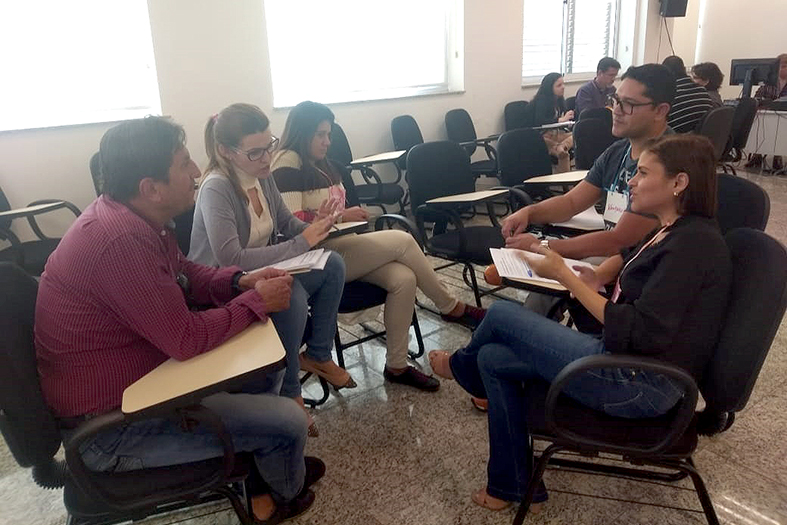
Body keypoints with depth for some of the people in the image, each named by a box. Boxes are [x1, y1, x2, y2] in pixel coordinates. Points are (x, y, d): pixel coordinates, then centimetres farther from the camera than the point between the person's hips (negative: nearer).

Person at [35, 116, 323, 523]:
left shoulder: (136, 216, -2)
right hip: (110, 425, -10)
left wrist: (241, 282, -4)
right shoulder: (120, 242, -33)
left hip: (134, 376, 10)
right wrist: (257, 301, -15)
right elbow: (187, 339, -28)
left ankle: (267, 463, 35)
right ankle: (285, 492, 25)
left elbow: (186, 276, 13)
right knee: (288, 421, -9)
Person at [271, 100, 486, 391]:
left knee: (404, 279, -18)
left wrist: (350, 215, 4)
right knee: (402, 241, -17)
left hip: (339, 245, 8)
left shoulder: (323, 164, 19)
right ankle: (451, 307, 1)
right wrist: (342, 216, -13)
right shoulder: (287, 166, -8)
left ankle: (396, 366, -8)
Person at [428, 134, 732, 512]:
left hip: (640, 383, -10)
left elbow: (639, 333, -25)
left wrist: (565, 276, -21)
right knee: (493, 359, 7)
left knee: (501, 315, -6)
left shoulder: (693, 243, -19)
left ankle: (461, 367, 31)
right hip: (626, 359, 10)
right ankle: (513, 486, 20)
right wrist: (597, 276, 6)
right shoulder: (673, 231, 9)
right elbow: (629, 256, 30)